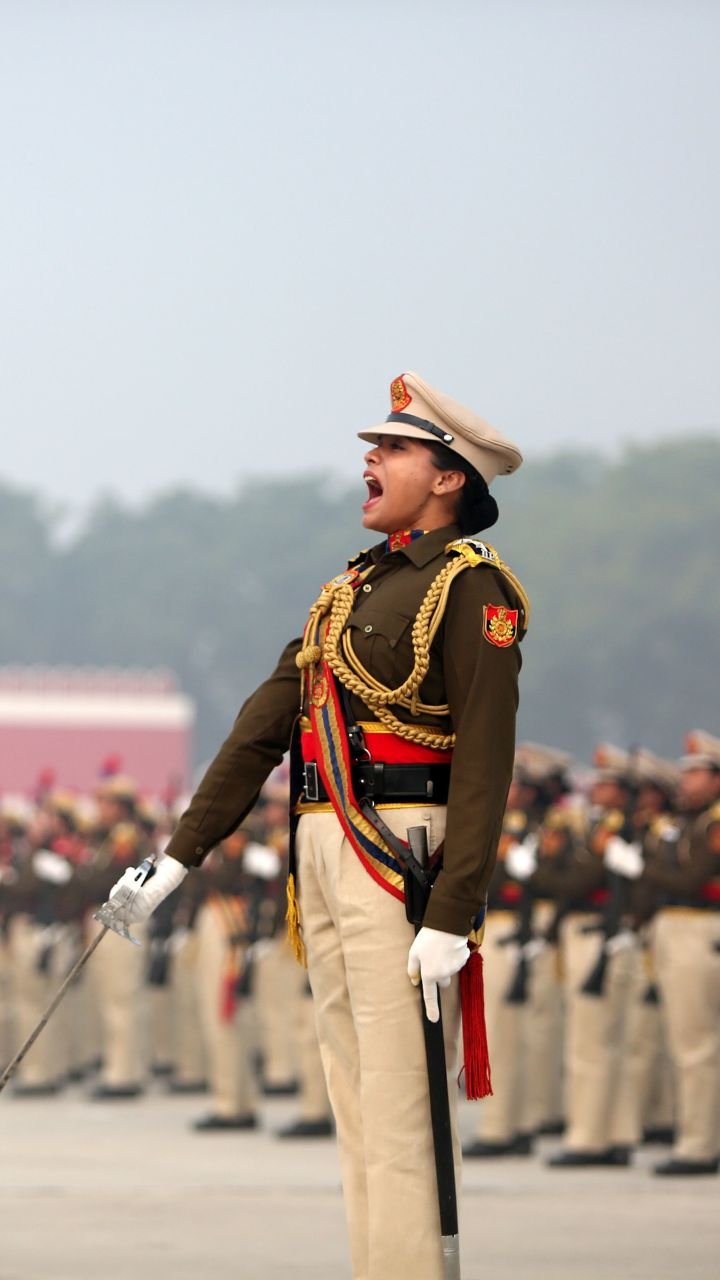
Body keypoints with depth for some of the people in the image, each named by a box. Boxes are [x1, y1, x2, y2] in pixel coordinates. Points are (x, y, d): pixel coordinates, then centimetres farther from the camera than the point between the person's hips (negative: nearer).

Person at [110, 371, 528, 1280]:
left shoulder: (472, 587, -6)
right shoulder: (350, 591, 20)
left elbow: (485, 760, -13)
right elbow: (263, 727, 19)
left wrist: (451, 919, -20)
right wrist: (179, 856, 14)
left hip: (402, 854, -9)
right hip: (323, 859, 9)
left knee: (399, 1104, -11)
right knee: (356, 1099, 8)